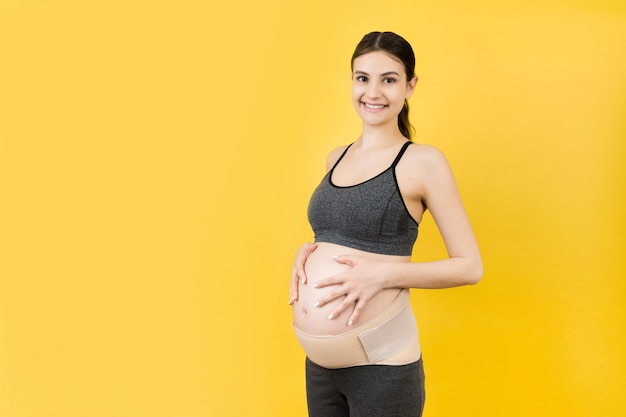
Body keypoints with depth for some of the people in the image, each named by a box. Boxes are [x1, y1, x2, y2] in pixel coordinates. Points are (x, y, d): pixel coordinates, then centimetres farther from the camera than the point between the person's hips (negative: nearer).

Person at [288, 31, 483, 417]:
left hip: (382, 365, -5)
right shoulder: (337, 158, 7)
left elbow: (470, 266, -9)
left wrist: (383, 275, -20)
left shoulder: (423, 162, -9)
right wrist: (307, 252, 1)